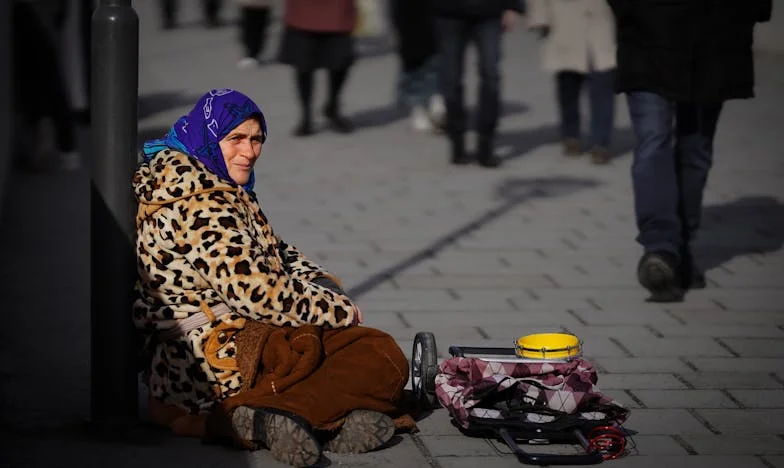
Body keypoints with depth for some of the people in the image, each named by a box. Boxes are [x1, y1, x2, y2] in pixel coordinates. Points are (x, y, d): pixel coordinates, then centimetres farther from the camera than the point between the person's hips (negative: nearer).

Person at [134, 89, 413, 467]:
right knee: (384, 360, -11)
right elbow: (258, 293, -22)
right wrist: (339, 308, -9)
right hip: (219, 360, -11)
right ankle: (276, 415, -28)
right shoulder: (204, 207, -18)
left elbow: (275, 253, 19)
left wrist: (323, 286, 1)